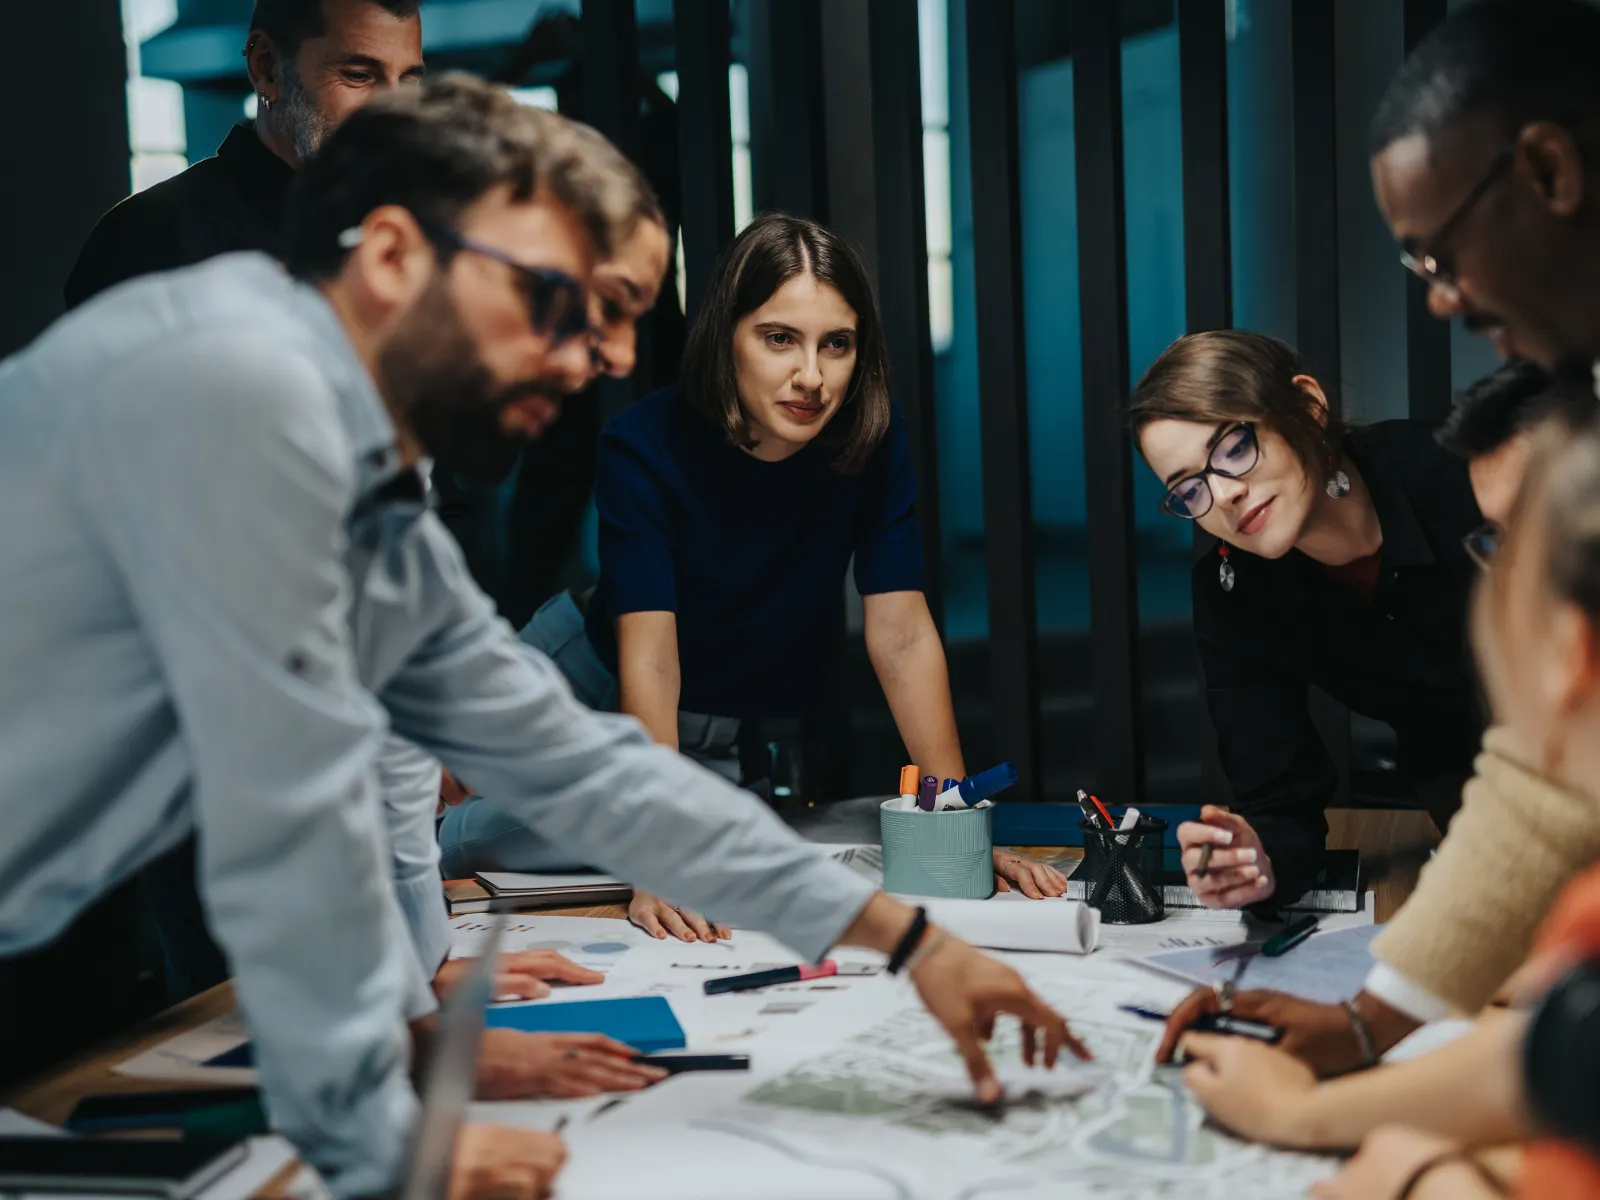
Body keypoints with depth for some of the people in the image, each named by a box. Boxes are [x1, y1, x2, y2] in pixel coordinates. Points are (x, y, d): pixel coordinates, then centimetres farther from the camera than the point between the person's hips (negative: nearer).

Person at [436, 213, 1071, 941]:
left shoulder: (871, 437, -21)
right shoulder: (645, 448, -29)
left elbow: (902, 635, -20)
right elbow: (649, 659, -36)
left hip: (745, 735, 2)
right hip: (600, 682, -2)